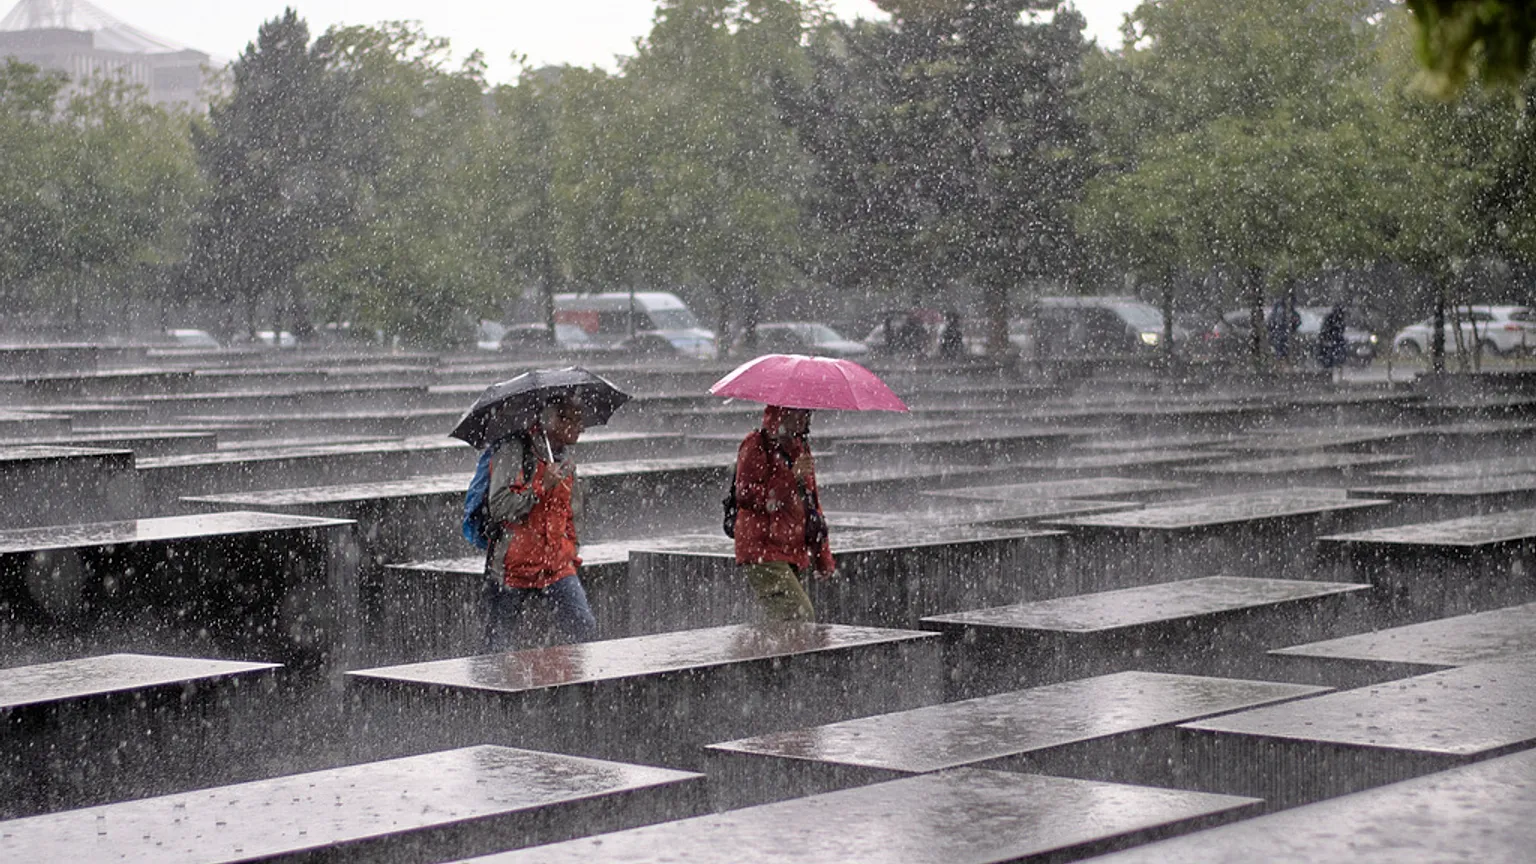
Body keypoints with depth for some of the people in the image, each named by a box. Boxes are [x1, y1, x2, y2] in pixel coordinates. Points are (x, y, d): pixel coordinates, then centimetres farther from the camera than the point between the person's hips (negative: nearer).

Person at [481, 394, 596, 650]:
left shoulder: (565, 460, 12)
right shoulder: (513, 451, -11)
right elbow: (499, 508, -20)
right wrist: (541, 487, -25)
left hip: (556, 567, 5)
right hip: (513, 568, -5)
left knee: (585, 629, -15)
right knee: (498, 647, 3)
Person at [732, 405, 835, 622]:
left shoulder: (799, 447, 19)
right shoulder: (757, 445, -6)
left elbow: (812, 503, 26)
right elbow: (746, 495, -16)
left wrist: (823, 557, 23)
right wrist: (792, 477, -20)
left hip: (793, 554, 8)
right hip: (763, 555, -8)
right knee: (801, 617, -20)